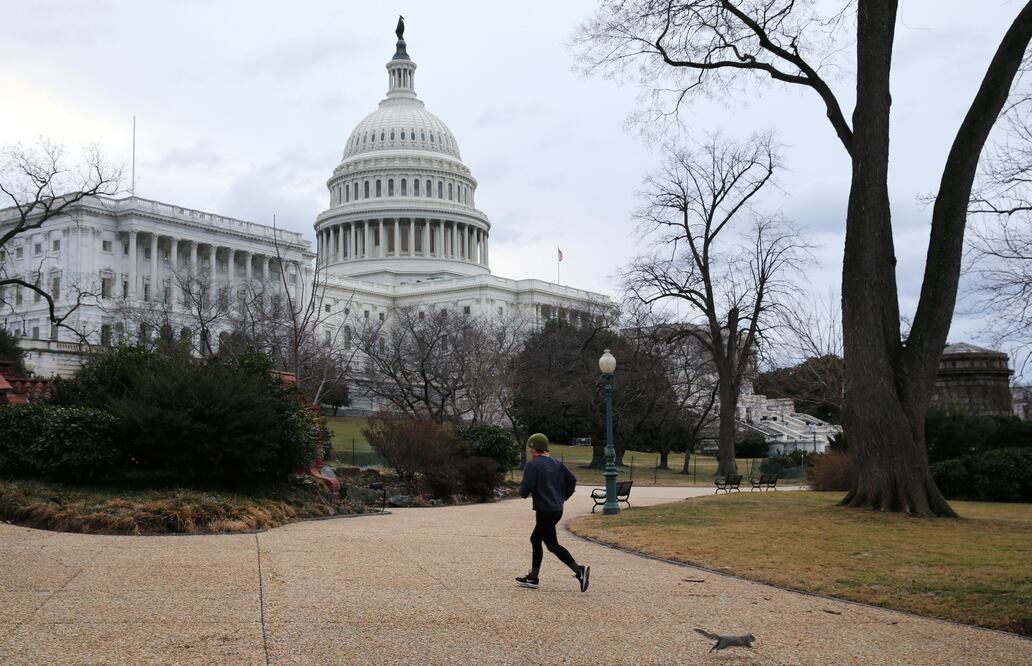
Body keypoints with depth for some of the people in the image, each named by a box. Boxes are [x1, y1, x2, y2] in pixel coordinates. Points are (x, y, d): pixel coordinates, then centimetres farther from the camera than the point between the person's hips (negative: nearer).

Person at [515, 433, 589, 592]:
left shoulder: (533, 465, -10)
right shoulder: (556, 463, 12)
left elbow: (526, 489, -17)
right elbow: (572, 479, 7)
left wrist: (523, 493, 6)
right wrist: (563, 497, 14)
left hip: (544, 510, -9)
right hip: (557, 509, 9)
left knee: (552, 545, -6)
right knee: (535, 539, 19)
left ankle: (579, 570, -19)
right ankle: (533, 578, 23)